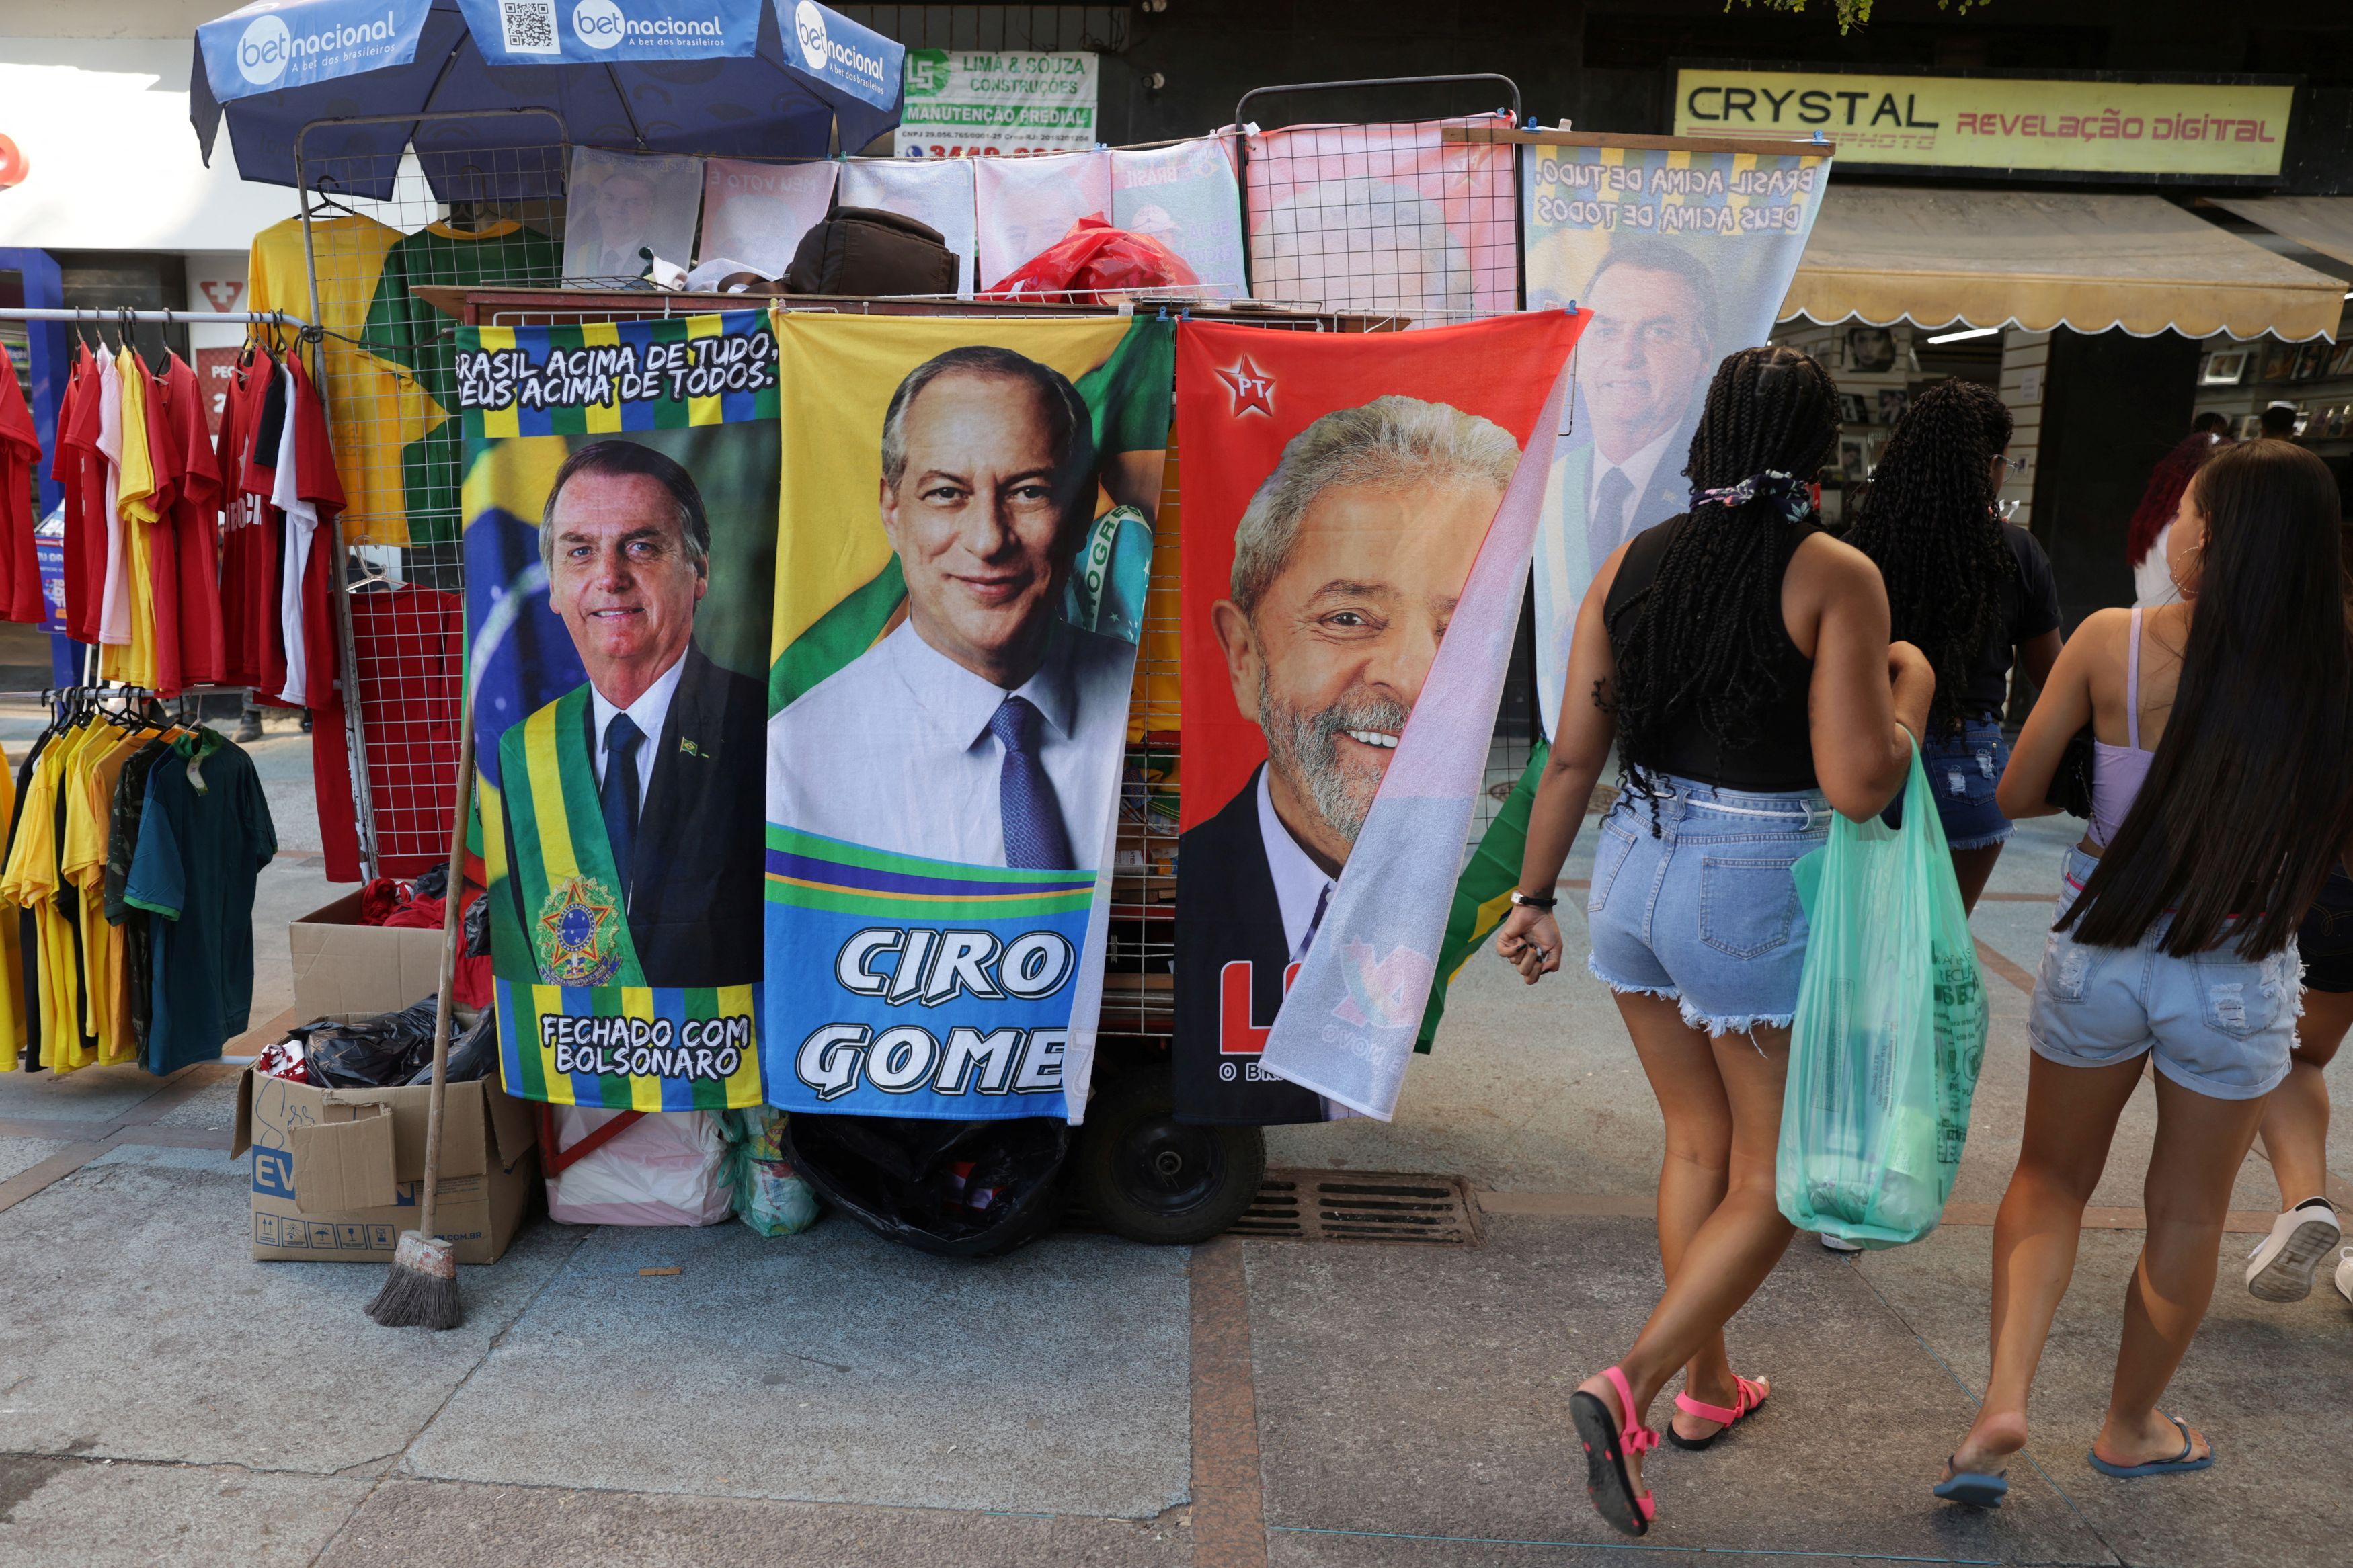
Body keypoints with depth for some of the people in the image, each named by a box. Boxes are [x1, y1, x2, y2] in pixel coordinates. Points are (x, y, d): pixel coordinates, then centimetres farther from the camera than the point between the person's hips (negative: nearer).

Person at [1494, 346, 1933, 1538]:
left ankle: (1708, 1388, 37)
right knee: (1773, 1180, 12)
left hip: (1634, 868, 6)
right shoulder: (1836, 576, -12)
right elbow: (1859, 785, -17)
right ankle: (1630, 1388, 0)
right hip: (1757, 891, -5)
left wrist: (1534, 896, 11)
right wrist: (1910, 688, 2)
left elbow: (1572, 754, 2)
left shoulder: (1631, 565, 2)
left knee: (1697, 1143, 22)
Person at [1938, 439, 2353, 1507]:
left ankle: (2004, 1399, 6)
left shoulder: (2111, 642, -12)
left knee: (2052, 1180, 20)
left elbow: (2016, 795, -5)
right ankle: (2130, 1427, 36)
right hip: (2238, 978, 0)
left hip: (2099, 954, 0)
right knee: (2187, 1214, 19)